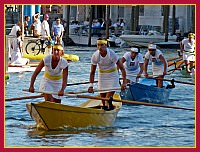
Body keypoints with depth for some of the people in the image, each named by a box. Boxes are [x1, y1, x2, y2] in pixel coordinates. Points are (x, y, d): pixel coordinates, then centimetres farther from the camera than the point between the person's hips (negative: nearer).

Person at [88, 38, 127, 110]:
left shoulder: (112, 54, -26)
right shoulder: (95, 56, -19)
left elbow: (122, 68, -23)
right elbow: (92, 72, -11)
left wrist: (124, 82, -30)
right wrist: (91, 85, -20)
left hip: (112, 75, -2)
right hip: (102, 75, 2)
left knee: (110, 92, -17)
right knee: (102, 95, 5)